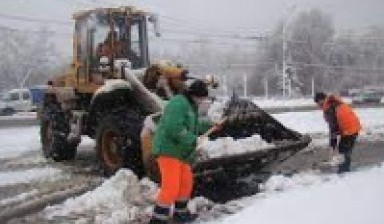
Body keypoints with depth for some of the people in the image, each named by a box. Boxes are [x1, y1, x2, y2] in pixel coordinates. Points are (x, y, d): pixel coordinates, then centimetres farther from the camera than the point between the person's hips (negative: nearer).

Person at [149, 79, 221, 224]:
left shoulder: (189, 106, 16)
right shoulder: (179, 103, -17)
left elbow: (192, 126, 30)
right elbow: (174, 128, -28)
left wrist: (208, 126, 30)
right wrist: (193, 140, -19)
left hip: (180, 151, 11)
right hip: (168, 150, -11)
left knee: (186, 182, 18)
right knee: (171, 186, -14)